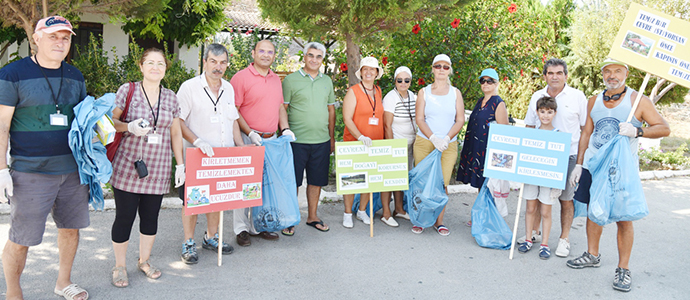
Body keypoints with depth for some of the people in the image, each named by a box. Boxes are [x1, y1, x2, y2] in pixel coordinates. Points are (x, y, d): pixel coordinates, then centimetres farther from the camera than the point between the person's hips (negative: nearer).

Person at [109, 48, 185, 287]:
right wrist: (130, 127, -22)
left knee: (150, 216, 10)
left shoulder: (170, 97, 10)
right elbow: (111, 121, -1)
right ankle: (119, 266, 20)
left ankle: (144, 260, 30)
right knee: (125, 216, 1)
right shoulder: (127, 90, -1)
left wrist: (180, 164, 10)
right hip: (127, 166, -3)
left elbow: (175, 133, 14)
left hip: (158, 169, 3)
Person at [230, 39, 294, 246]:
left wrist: (285, 129, 4)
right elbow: (234, 111, -9)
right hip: (248, 140, -6)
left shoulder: (276, 80, 15)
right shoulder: (241, 77, -6)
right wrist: (250, 133, -17)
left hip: (271, 139, 6)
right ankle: (241, 229, 11)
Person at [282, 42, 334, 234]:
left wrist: (332, 137, 15)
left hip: (322, 141, 5)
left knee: (316, 180, 11)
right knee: (293, 181, 2)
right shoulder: (291, 80, -2)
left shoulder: (327, 81, 13)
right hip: (297, 140, -4)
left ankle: (312, 216, 26)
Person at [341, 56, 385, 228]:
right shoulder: (353, 92, -6)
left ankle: (362, 211, 25)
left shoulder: (378, 91, 11)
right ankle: (347, 214, 16)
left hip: (375, 144, 5)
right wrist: (361, 137, -24)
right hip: (354, 143, -5)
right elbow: (347, 119, -12)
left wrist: (382, 140, 11)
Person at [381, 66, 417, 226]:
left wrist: (416, 141, 14)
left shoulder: (413, 96, 8)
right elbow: (387, 126, -15)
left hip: (409, 144, 7)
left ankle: (399, 209, 25)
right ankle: (386, 213, 4)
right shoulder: (390, 98, -13)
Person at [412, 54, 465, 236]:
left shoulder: (455, 93, 9)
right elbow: (419, 119, -1)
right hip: (424, 143, -1)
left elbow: (460, 120, 3)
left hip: (449, 145, 1)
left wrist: (446, 138, -12)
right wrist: (434, 138, -15)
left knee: (443, 183, -1)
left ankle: (439, 222, 12)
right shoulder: (424, 92, 7)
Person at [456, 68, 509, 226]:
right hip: (475, 150, 8)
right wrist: (468, 148, 19)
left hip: (489, 150, -7)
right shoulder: (480, 102, 15)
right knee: (479, 185, 13)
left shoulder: (499, 104, -9)